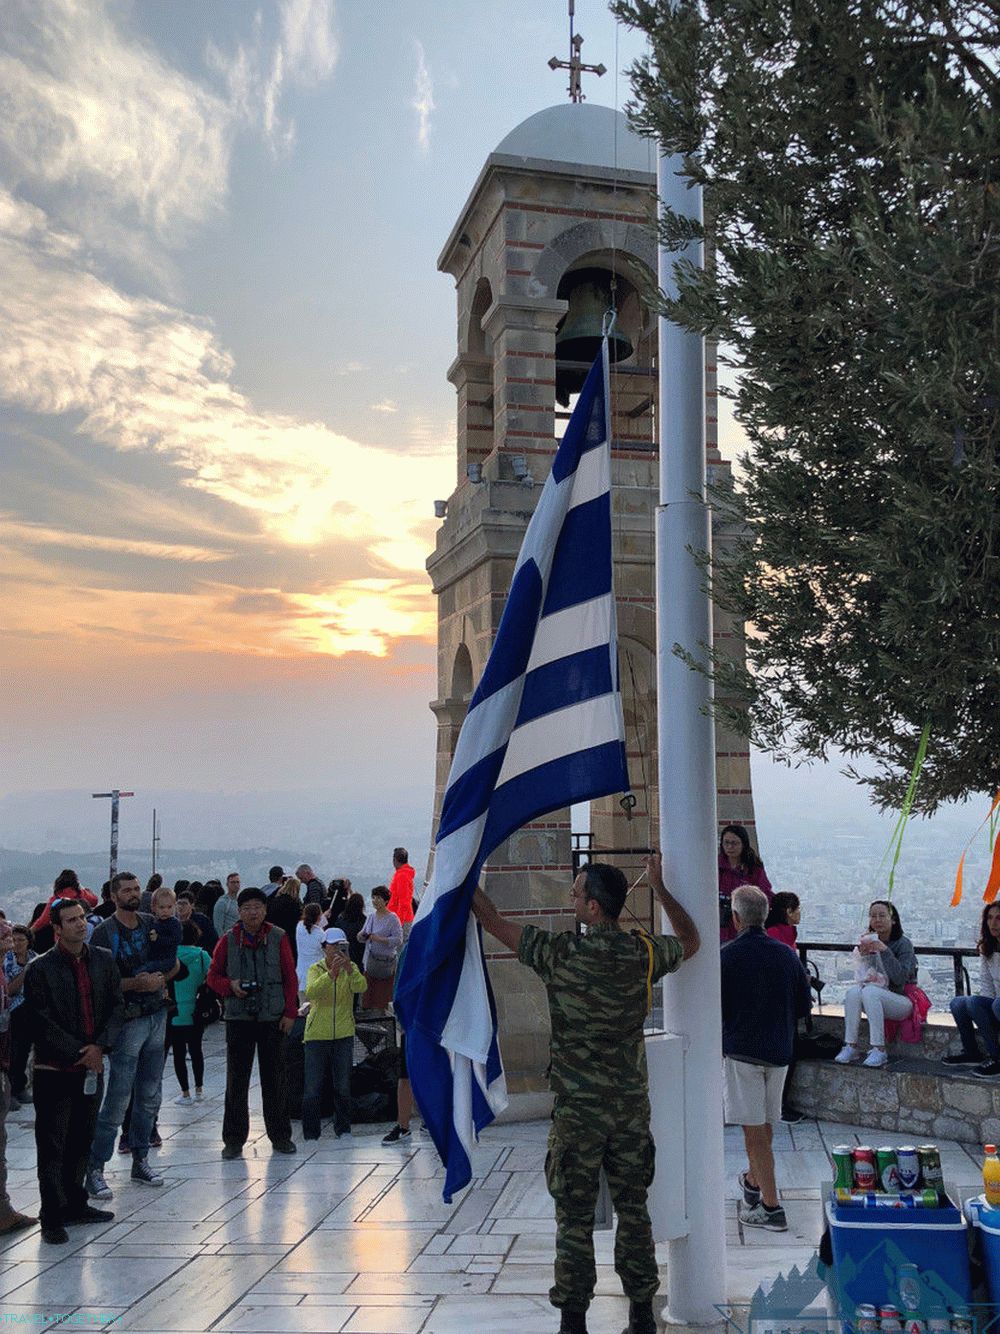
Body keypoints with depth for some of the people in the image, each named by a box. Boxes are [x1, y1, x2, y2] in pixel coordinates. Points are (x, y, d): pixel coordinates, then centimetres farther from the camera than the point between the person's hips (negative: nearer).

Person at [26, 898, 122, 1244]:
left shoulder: (103, 960, 4)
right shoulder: (40, 969, -11)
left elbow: (117, 1006, 5)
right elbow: (42, 1024, -12)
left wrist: (99, 1046, -9)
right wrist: (78, 1054, -12)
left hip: (92, 1065, 5)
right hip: (54, 1070, -4)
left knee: (82, 1140, 14)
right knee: (52, 1146, 2)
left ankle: (75, 1204, 27)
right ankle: (53, 1218, 11)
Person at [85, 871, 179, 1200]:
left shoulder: (151, 923, 9)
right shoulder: (104, 932, -8)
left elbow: (175, 964, 13)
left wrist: (162, 977, -7)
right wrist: (138, 983, -21)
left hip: (157, 1016, 6)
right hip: (128, 1020, -6)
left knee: (150, 1095, 12)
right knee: (118, 1098, -8)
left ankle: (140, 1160, 24)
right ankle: (94, 1169, 2)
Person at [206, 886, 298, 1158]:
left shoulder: (278, 938, 2)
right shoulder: (228, 940, 3)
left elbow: (290, 977, 3)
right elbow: (213, 975, 8)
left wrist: (290, 1012, -3)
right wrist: (230, 986, -12)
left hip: (272, 1018, 0)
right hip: (238, 1018, 0)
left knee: (274, 1079, 6)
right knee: (236, 1080, 3)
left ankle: (280, 1136, 18)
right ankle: (234, 1139, 13)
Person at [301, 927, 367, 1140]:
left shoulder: (351, 968, 1)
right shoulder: (316, 969, -5)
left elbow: (361, 987, -19)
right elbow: (310, 993, -24)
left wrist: (349, 968, -35)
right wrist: (331, 973, -36)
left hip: (344, 1035, 2)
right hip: (317, 1035, -2)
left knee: (343, 1087, 11)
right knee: (313, 1088, 1)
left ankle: (343, 1128, 27)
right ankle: (310, 1134, 14)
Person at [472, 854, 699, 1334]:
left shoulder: (560, 952, -15)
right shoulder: (644, 952, -5)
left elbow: (494, 922, -4)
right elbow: (691, 941, 17)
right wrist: (660, 888, 22)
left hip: (578, 1108, -3)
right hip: (632, 1105, 4)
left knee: (574, 1215, 6)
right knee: (633, 1209, 14)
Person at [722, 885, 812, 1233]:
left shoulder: (728, 956, -13)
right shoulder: (787, 955, 2)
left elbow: (715, 1008, -11)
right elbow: (804, 1007, 8)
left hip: (740, 1050, -6)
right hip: (779, 1050, 6)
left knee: (754, 1130, -1)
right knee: (765, 1124, 20)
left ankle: (771, 1207, -2)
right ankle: (754, 1181, 40)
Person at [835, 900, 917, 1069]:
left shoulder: (903, 943, -8)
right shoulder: (869, 942, 6)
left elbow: (900, 979, -18)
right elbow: (867, 976, 6)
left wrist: (884, 951, -24)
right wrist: (863, 955, -11)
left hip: (903, 1000, -5)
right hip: (877, 999, 5)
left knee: (870, 991, -33)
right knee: (853, 991, -26)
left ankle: (879, 1050, -32)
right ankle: (850, 1047, -26)